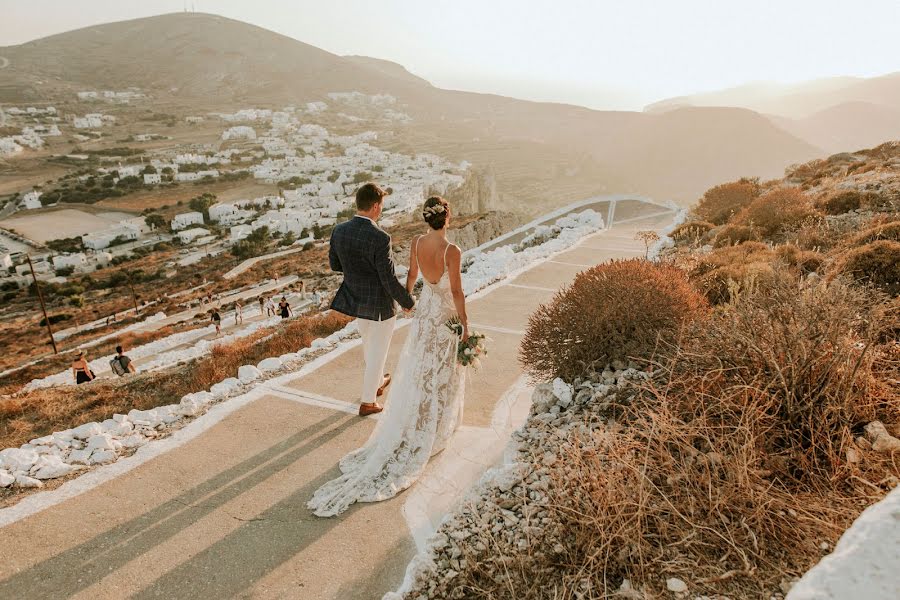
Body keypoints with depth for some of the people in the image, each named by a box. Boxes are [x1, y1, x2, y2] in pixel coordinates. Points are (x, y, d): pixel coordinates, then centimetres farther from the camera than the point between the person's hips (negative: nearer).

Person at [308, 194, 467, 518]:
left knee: (419, 367, 20)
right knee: (441, 372, 13)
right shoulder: (452, 251, -26)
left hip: (424, 311, 5)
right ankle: (435, 428, 30)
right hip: (446, 315, -5)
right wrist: (465, 323, -8)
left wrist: (405, 297, 25)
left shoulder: (416, 243, -9)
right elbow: (457, 291, -20)